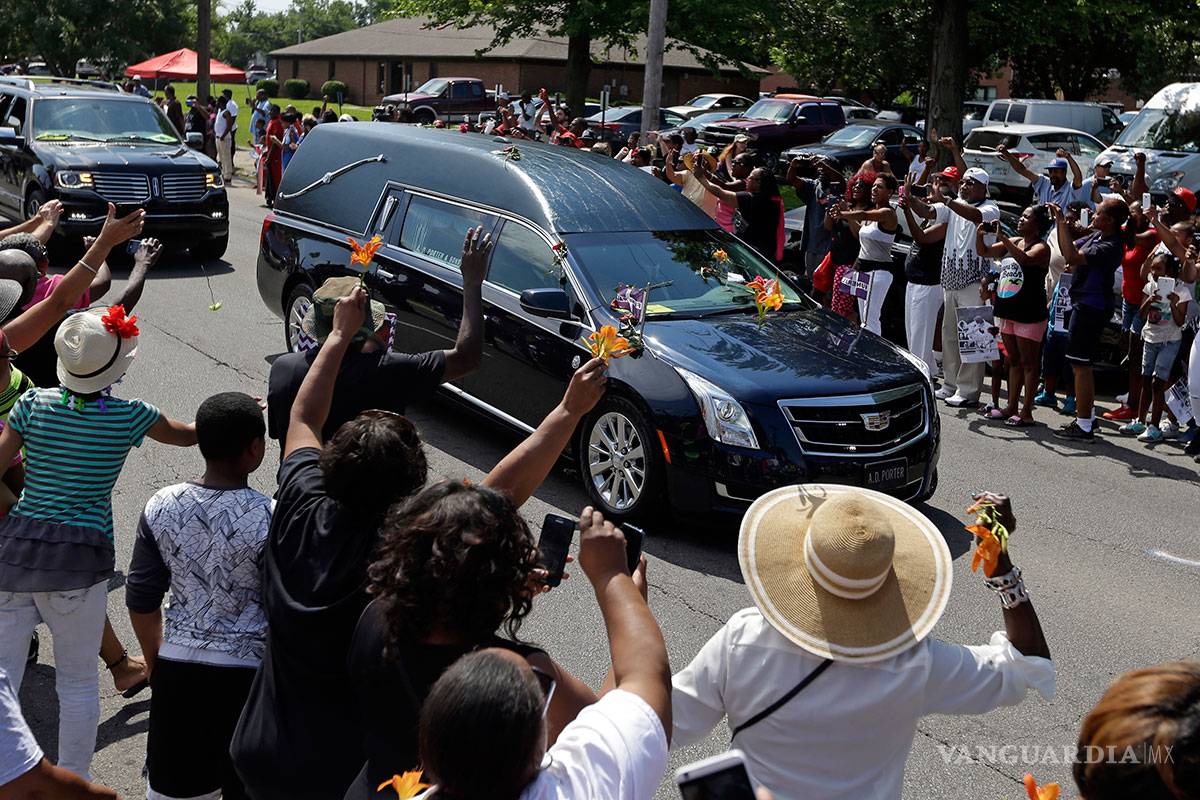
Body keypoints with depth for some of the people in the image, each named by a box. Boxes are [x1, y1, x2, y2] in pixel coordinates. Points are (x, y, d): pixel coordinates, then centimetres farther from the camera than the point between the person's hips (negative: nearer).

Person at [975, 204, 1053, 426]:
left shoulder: (1041, 247, -9)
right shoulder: (1013, 242, 13)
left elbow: (1025, 259, -30)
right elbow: (984, 252, 17)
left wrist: (1003, 238, -28)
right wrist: (979, 235, -2)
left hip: (1029, 314, -8)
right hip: (1007, 312, 8)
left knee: (1028, 363, -2)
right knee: (1013, 361, 14)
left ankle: (1026, 411, 1)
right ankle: (1011, 407, 21)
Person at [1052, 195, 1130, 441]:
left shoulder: (1110, 247, -21)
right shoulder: (1096, 235, 9)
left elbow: (1072, 257, -30)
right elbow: (1068, 249, 19)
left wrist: (1063, 224, -24)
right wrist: (1060, 223, 6)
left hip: (1091, 308, -10)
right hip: (1085, 306, 10)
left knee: (1080, 365, -7)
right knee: (1082, 364, 19)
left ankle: (1083, 427, -2)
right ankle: (1087, 415, 30)